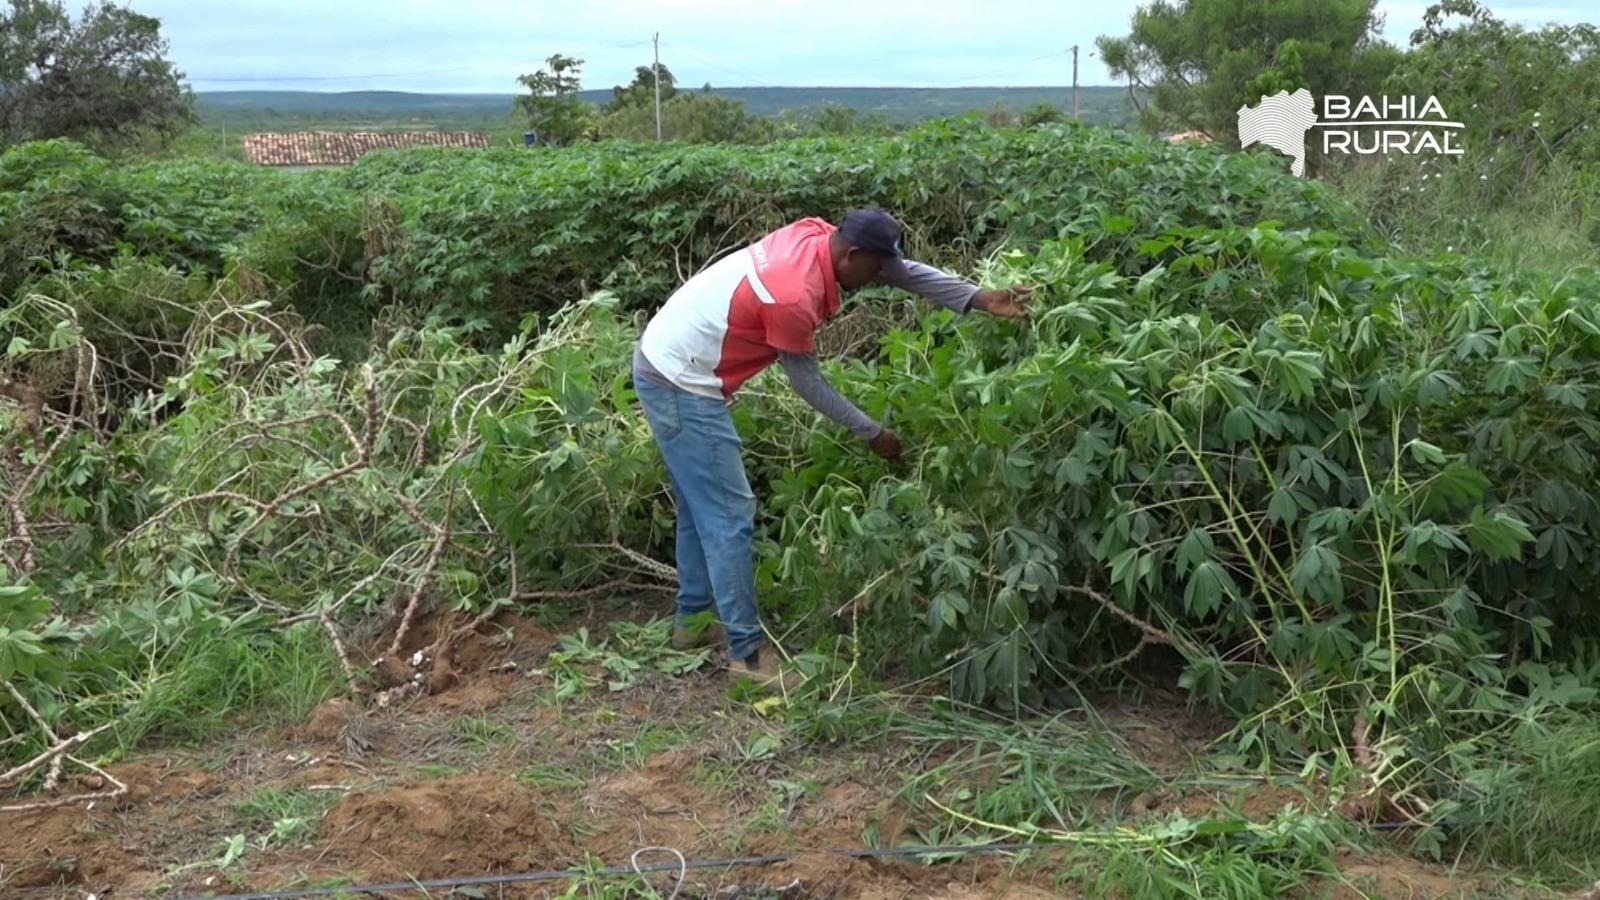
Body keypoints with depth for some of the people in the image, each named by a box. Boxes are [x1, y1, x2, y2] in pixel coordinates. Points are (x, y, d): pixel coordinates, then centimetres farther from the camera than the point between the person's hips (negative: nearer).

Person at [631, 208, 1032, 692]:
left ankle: (693, 621, 29)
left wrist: (978, 298, -3)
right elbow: (807, 383, -12)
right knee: (729, 514, -7)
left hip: (664, 360, 10)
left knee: (703, 507, 18)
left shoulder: (815, 233, -3)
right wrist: (872, 432, -2)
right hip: (682, 385, -10)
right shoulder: (794, 299, -26)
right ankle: (749, 650, 0)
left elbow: (901, 270, 3)